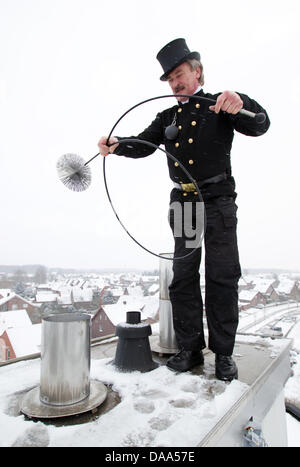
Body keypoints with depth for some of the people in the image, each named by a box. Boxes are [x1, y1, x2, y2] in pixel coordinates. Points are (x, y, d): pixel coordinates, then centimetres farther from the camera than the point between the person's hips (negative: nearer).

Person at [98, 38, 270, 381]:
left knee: (221, 277, -2)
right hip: (183, 202, 4)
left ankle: (223, 352, 9)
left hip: (218, 200, -4)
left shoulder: (220, 106, 7)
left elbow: (260, 126, -5)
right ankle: (190, 349, 14)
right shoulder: (167, 117, 19)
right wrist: (117, 145, -16)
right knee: (183, 277, 3)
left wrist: (240, 105, -26)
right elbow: (143, 144, 5)